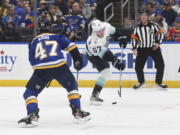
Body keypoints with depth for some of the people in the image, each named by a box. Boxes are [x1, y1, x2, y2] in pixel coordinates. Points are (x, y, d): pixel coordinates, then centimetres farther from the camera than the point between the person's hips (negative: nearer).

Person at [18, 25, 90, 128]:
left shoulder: (33, 42, 26)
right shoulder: (57, 37, 25)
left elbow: (32, 60, 22)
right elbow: (70, 46, 11)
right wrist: (77, 58, 14)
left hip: (41, 69, -1)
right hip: (60, 66, 1)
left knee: (30, 92, 12)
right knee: (72, 86, 27)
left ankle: (32, 115, -10)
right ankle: (77, 111, 23)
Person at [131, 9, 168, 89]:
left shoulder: (154, 25, -5)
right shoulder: (137, 28, 2)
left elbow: (160, 33, -2)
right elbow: (134, 38, 6)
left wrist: (157, 43, -14)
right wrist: (134, 48, -5)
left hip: (154, 48, -1)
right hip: (142, 49, 1)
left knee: (160, 65, -8)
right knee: (138, 66, -3)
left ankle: (159, 82, 9)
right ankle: (141, 82, 20)